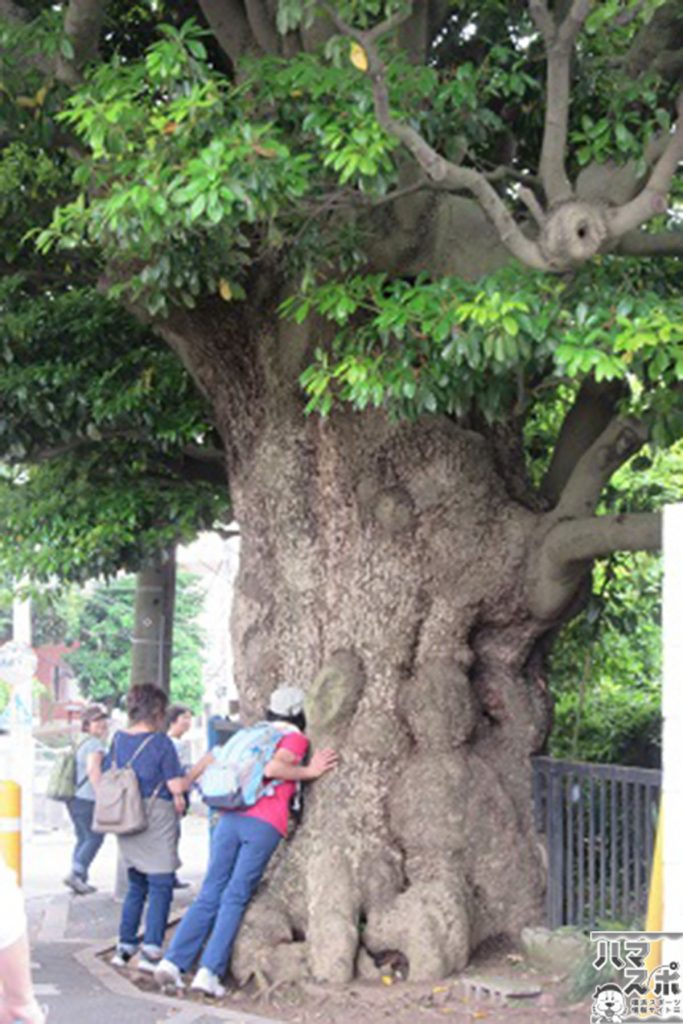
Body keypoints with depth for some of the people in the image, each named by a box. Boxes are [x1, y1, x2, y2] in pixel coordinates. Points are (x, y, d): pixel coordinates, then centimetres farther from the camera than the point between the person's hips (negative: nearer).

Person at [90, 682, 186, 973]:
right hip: (157, 820, -6)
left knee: (136, 885, 18)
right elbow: (177, 786, -13)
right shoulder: (161, 742, -12)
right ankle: (151, 949, -9)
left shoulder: (118, 740, 7)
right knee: (160, 886, -2)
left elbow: (102, 779, 11)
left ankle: (125, 945, 17)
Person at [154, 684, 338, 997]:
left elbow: (213, 758, 23)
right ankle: (209, 972, -11)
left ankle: (173, 961, -6)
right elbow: (273, 768, -12)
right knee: (235, 898, -3)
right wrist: (308, 772, -2)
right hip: (265, 825, -5)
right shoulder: (295, 739, 4)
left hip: (230, 819, 5)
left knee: (209, 895, 5)